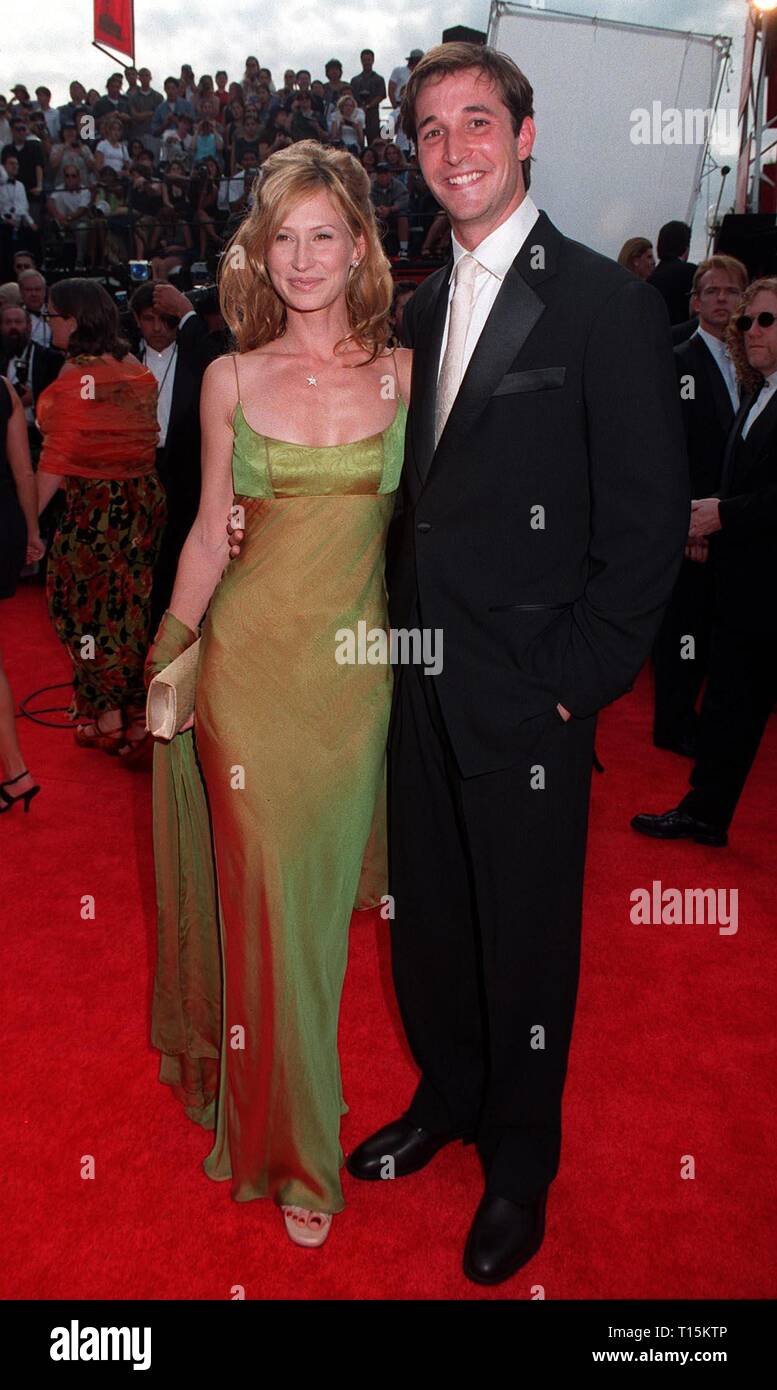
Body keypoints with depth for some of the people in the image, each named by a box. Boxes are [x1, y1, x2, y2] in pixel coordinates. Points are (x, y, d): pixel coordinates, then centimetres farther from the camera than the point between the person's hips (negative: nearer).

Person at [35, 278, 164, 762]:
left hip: (94, 506, -7)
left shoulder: (75, 377, -16)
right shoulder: (136, 368, 5)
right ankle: (134, 712, 27)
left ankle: (107, 720, 16)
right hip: (146, 498, 7)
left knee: (88, 609, 8)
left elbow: (57, 461, -18)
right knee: (130, 606, 16)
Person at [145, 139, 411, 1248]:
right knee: (268, 896, 4)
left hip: (357, 665, 1)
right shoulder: (231, 379, 3)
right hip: (250, 659, 0)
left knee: (323, 887, 11)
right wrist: (167, 654, 10)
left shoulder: (403, 373, 4)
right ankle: (291, 1149, 25)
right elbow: (210, 535, 8)